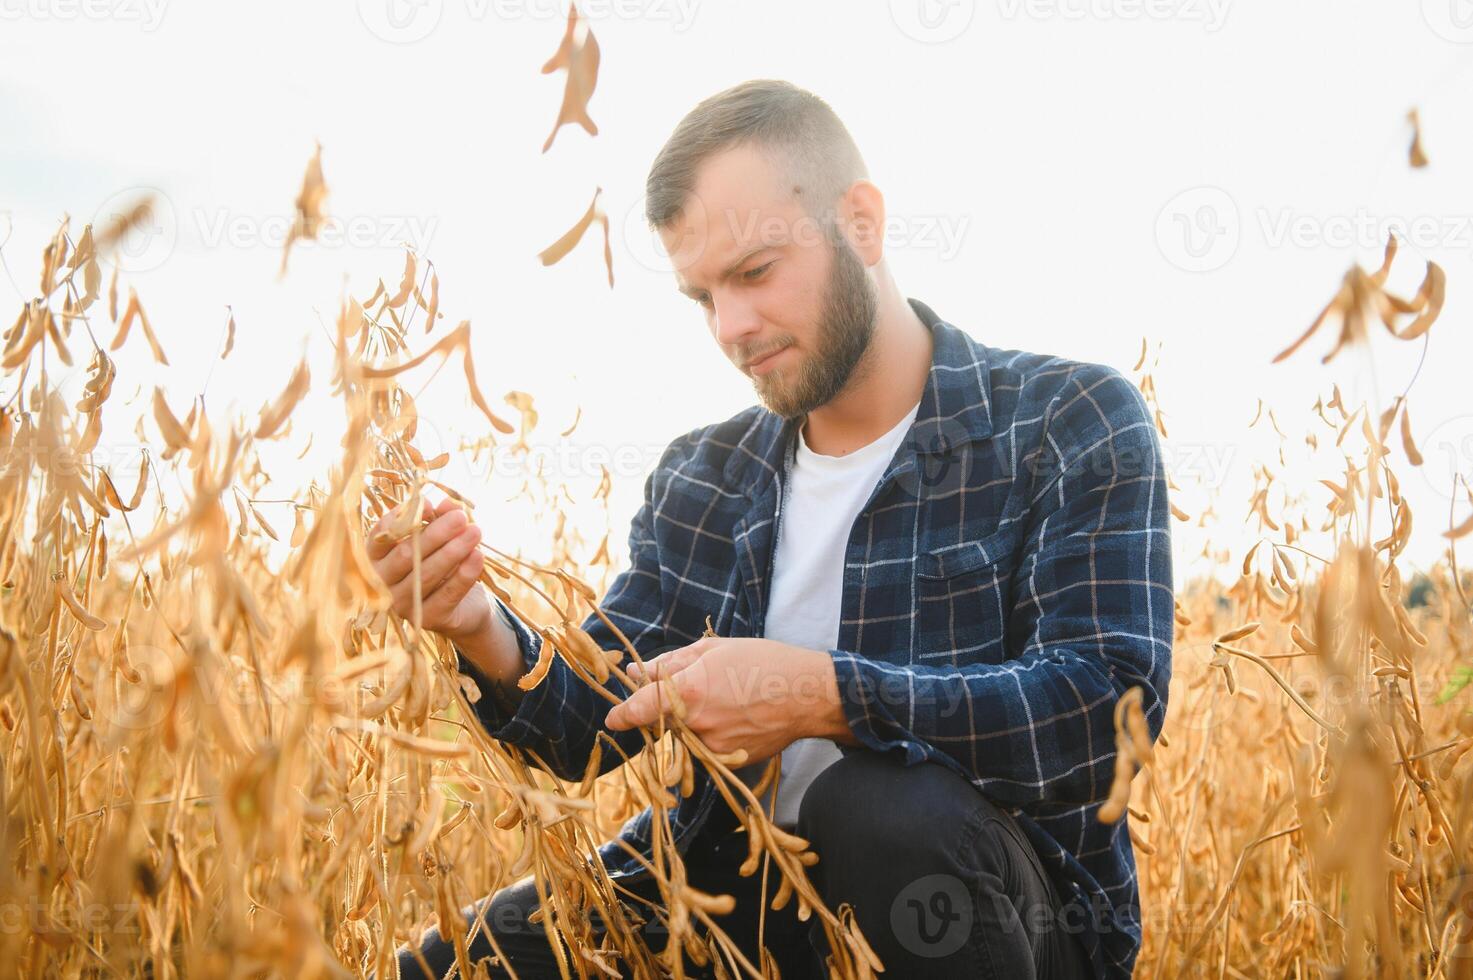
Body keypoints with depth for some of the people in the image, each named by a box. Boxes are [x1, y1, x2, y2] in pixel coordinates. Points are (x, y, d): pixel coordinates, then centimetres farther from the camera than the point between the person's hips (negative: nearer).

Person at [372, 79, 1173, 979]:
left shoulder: (1076, 423, -8)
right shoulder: (699, 481, 8)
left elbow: (1110, 711, -21)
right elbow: (597, 727, 4)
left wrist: (828, 698, -31)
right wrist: (486, 637, -17)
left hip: (1004, 907, -2)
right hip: (746, 894, 3)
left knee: (882, 808, -35)